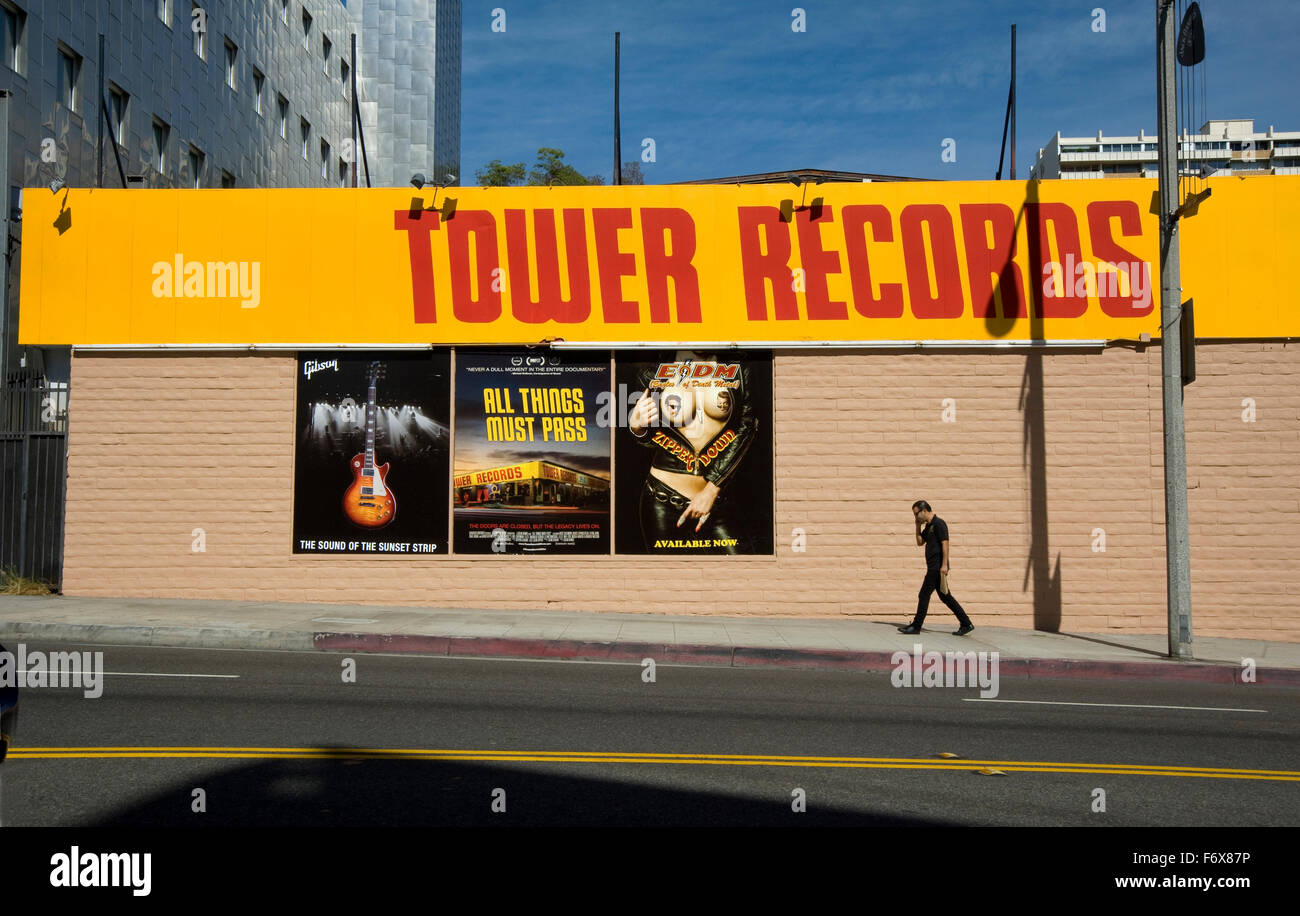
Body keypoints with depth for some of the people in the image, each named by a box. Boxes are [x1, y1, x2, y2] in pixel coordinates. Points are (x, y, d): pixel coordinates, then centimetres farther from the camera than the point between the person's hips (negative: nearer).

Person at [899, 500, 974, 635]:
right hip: (933, 567, 10)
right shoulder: (928, 526, 16)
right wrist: (918, 526, 11)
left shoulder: (939, 523, -12)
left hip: (937, 567, -10)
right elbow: (920, 542, 23)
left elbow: (945, 544, -17)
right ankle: (966, 624, 14)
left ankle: (916, 626, 0)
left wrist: (944, 565, -22)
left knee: (924, 595, -6)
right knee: (945, 596, 11)